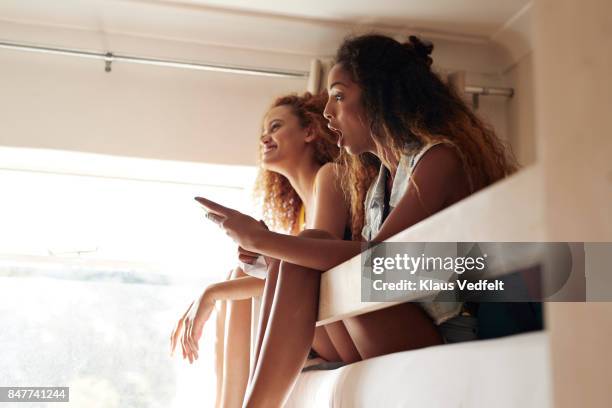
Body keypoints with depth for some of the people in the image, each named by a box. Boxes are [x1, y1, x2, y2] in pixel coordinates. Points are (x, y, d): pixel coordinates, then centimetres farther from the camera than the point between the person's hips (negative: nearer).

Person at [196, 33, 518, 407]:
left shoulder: (441, 159, -10)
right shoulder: (377, 185, 16)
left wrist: (261, 239, -15)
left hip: (440, 338, -8)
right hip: (381, 346, 8)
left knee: (313, 243, -20)